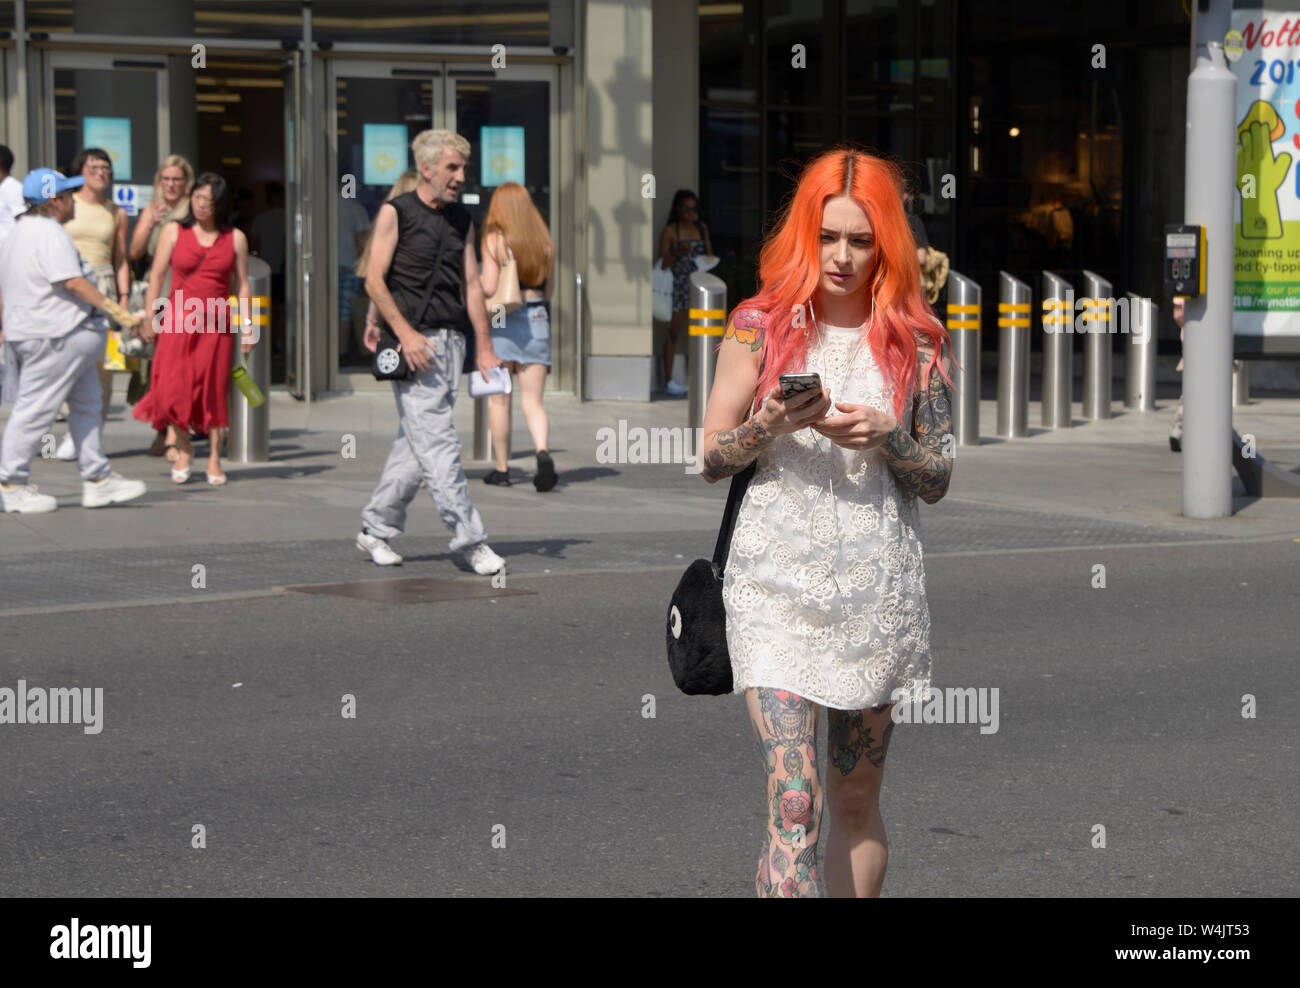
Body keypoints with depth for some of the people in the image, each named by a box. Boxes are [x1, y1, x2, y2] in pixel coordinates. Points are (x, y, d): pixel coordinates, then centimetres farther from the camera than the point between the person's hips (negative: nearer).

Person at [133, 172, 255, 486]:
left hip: (216, 324, 0)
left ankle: (214, 459, 12)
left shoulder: (235, 239, 6)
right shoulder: (174, 231, 4)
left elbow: (242, 284, 10)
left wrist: (247, 325, 4)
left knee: (214, 390, 1)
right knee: (173, 389, -7)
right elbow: (157, 275, 5)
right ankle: (183, 451, 14)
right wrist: (149, 317, -1)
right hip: (177, 321, 0)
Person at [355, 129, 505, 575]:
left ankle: (375, 528, 19)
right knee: (437, 442, -10)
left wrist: (484, 349, 8)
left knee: (414, 444, 8)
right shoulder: (395, 212, -2)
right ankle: (469, 541, -11)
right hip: (413, 343, -6)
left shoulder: (461, 220, 16)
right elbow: (374, 281, -7)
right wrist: (405, 332, -17)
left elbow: (471, 285, 15)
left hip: (451, 342, 6)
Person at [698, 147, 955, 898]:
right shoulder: (760, 328, 2)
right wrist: (772, 423, -14)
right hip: (776, 586, -2)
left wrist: (885, 437, -13)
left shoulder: (916, 343, 4)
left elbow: (938, 482, 6)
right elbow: (711, 459, 5)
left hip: (879, 591, 2)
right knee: (794, 801, -13)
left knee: (855, 802, 12)